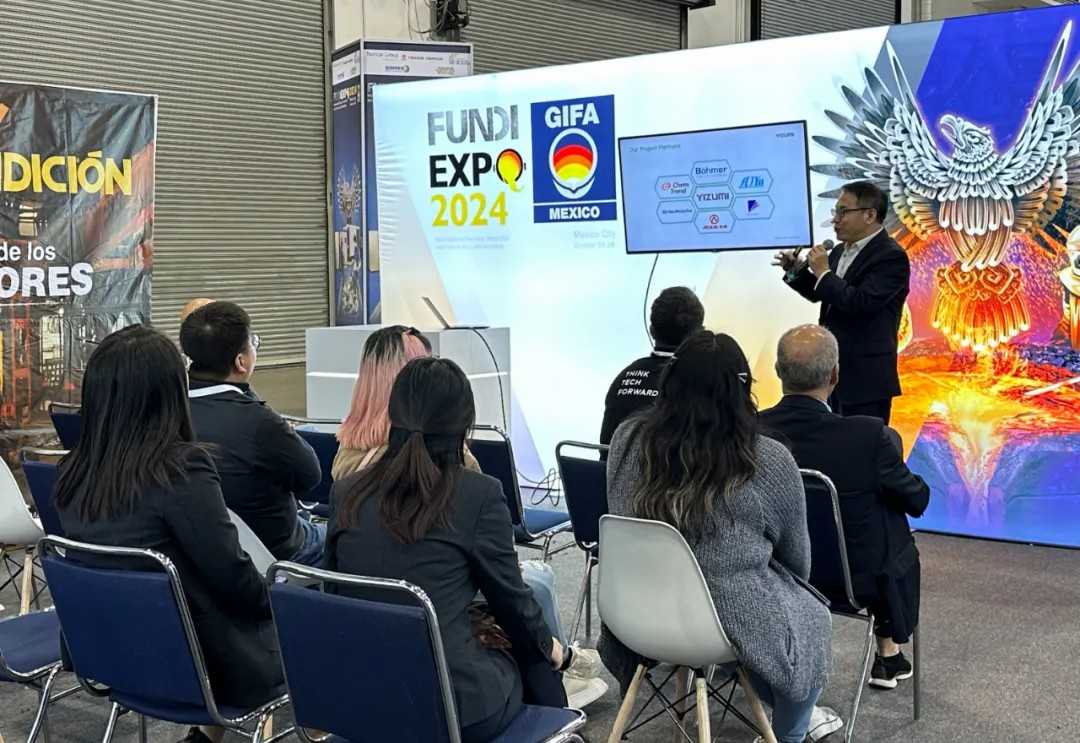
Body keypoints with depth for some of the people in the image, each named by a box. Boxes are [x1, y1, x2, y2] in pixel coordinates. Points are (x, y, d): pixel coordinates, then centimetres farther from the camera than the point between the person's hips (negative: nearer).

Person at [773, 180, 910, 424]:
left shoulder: (891, 256, -15)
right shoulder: (841, 251, 11)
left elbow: (861, 303, -26)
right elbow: (820, 294, 22)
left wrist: (824, 272, -16)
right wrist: (796, 270, 5)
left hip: (866, 379, -8)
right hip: (834, 372, 8)